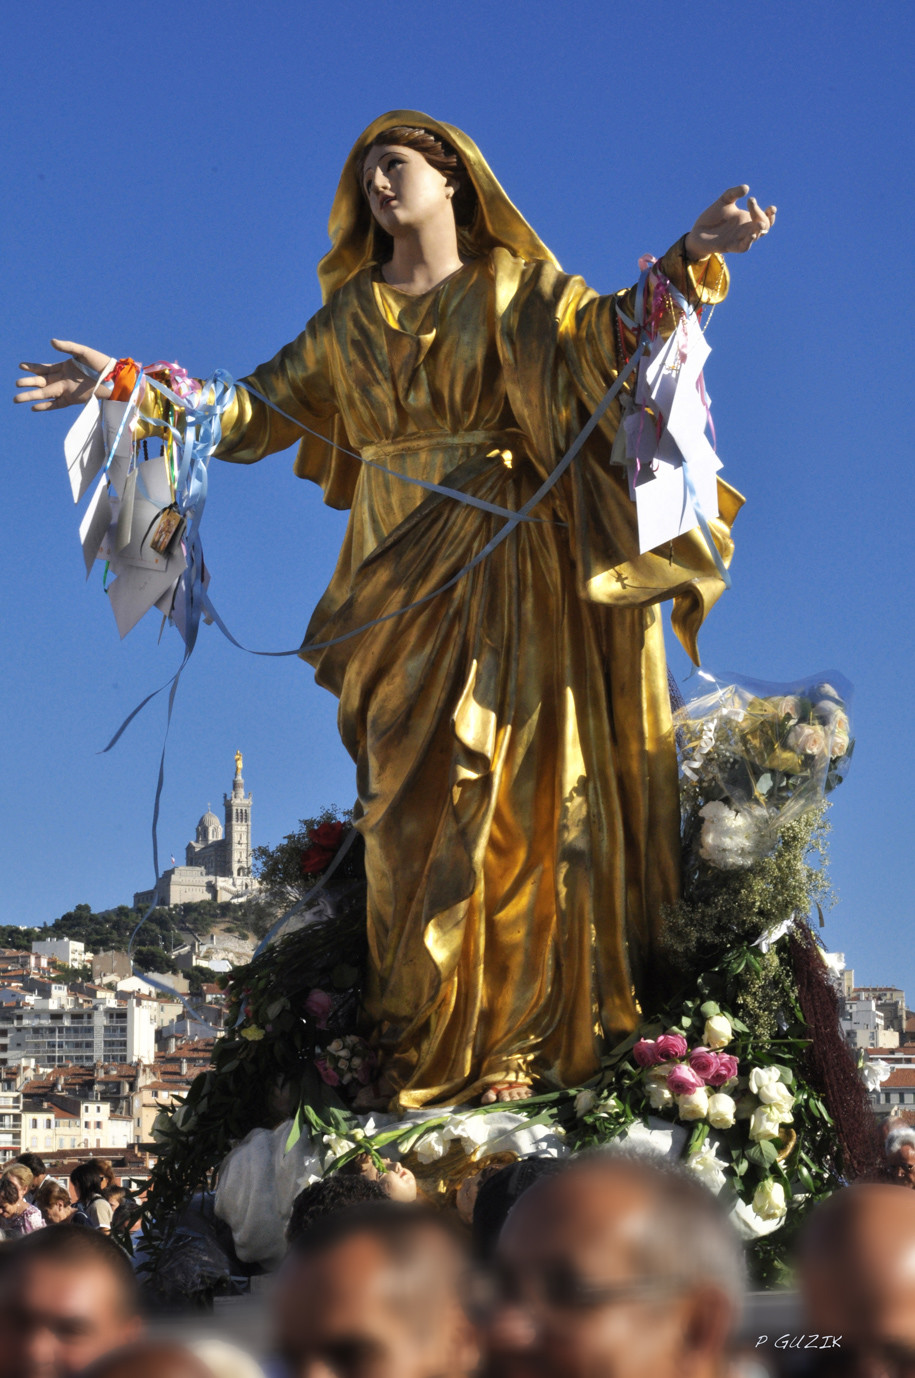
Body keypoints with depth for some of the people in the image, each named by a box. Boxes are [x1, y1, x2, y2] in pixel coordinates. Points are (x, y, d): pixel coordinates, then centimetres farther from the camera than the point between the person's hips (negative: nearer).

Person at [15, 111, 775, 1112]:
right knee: (410, 802, 0)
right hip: (403, 578, 4)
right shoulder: (351, 318, 17)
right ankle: (420, 1051, 2)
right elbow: (254, 405, 17)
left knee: (498, 782, -10)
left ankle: (507, 1040, -8)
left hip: (503, 569, -4)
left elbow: (605, 330, -8)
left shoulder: (513, 287, 7)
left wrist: (689, 257, -23)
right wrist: (133, 389, 9)